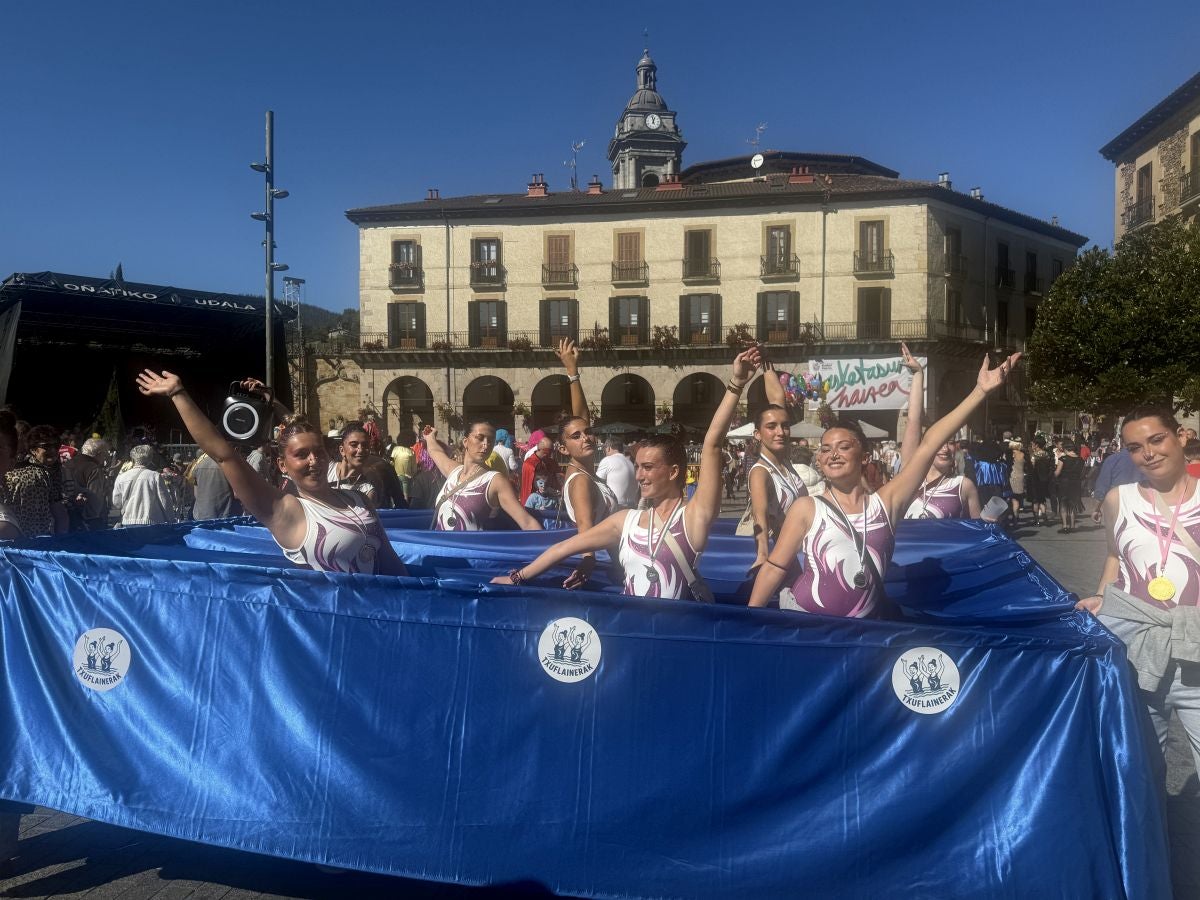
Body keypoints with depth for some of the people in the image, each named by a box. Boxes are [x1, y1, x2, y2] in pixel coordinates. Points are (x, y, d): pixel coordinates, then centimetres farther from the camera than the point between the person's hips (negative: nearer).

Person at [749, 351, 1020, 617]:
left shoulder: (885, 503, 2)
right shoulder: (807, 509, -2)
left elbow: (927, 446, -3)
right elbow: (774, 567, 0)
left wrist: (980, 391, -6)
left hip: (866, 625, 2)